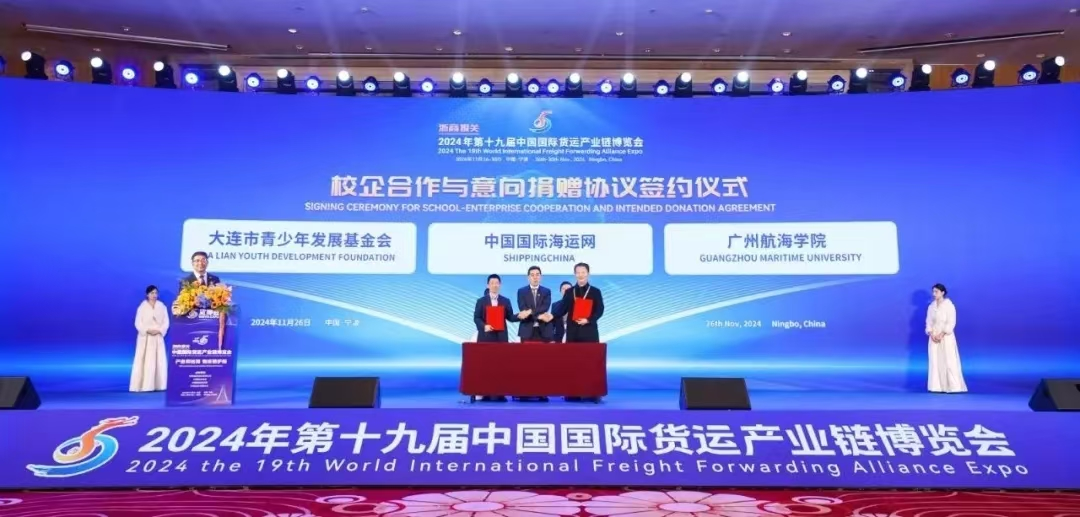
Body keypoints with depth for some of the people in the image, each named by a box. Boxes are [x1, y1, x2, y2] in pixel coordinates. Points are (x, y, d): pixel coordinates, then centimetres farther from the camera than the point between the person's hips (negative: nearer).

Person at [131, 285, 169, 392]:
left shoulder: (162, 306, 6)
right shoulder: (142, 306, -1)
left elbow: (166, 322, 4)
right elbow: (138, 323, -4)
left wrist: (159, 330, -12)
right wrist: (147, 330, -16)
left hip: (158, 337, 2)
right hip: (145, 337, -2)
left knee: (159, 361, 0)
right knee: (145, 361, -5)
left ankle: (157, 385, 4)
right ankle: (144, 386, -4)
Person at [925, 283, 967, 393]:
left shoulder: (949, 305, -5)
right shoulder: (931, 306, 10)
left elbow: (951, 323, -10)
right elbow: (929, 322, 7)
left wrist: (941, 334, -17)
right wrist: (931, 334, -9)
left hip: (946, 337, -5)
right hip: (934, 337, 5)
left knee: (949, 361, -6)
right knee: (935, 361, 1)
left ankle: (953, 386, -1)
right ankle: (938, 387, 4)